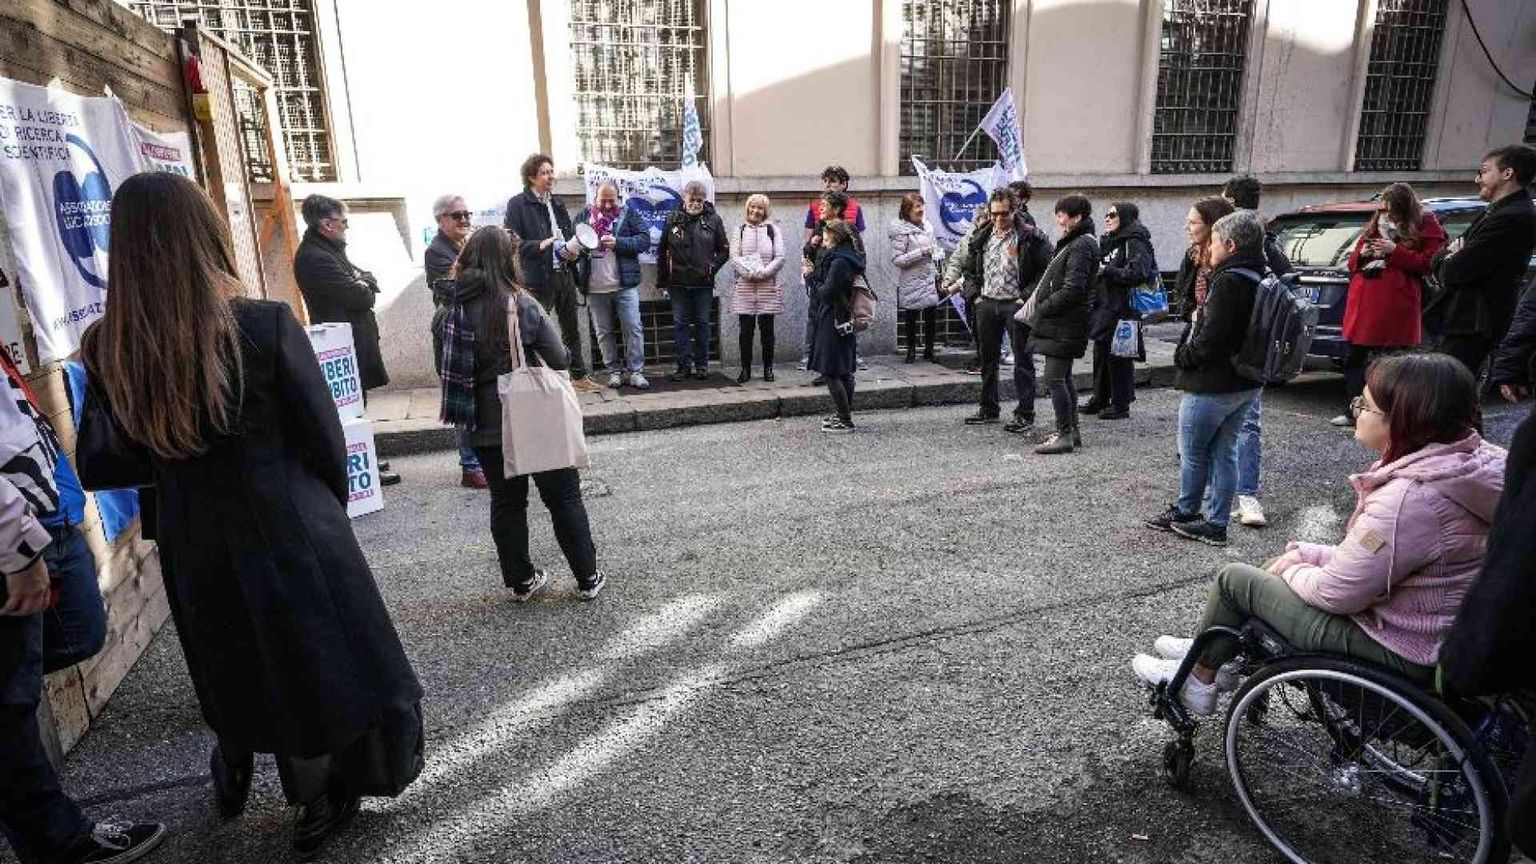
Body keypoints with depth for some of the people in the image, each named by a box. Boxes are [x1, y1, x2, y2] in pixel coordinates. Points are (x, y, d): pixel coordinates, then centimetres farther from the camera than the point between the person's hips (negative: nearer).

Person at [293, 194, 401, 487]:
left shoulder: (330, 249, 14)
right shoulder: (315, 258, -19)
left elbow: (369, 281, 13)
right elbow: (359, 297, -21)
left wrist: (362, 283, -8)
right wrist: (365, 288, 0)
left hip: (354, 340, 10)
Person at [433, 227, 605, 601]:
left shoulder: (454, 309, -3)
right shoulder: (523, 304, -14)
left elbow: (448, 365, 3)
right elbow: (559, 360, -10)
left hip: (486, 423, 4)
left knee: (506, 501, 15)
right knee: (563, 498, 9)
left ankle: (521, 581, 24)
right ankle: (587, 578, 16)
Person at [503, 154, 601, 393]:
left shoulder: (557, 204, 16)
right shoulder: (517, 204, -5)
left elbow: (570, 234, 23)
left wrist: (573, 250, 1)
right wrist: (539, 245, -25)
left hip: (564, 274, 7)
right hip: (538, 278, -7)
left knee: (572, 328, 14)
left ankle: (579, 376, 24)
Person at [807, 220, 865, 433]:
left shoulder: (839, 262, -18)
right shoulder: (848, 258, 13)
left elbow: (826, 293, -20)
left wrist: (812, 277, -6)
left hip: (833, 323, -10)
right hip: (846, 322, 10)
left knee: (831, 373, -5)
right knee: (845, 372, 15)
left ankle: (845, 420, -2)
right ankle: (845, 415, 24)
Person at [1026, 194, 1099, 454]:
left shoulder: (1081, 246, -15)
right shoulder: (1074, 243, 17)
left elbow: (1072, 289, -22)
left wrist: (1043, 308, -14)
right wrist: (1040, 306, 10)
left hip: (1064, 325, -10)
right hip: (1064, 322, 10)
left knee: (1055, 378, -8)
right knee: (1064, 377, 15)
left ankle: (1065, 435, -2)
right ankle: (1071, 431, 23)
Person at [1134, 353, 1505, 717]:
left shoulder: (1410, 498, -32)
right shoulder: (1471, 459, -1)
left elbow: (1336, 592, -23)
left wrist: (1292, 569, -3)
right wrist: (1306, 555, 4)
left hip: (1397, 649, -9)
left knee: (1234, 578, 1)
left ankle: (1198, 682, 23)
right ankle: (1207, 653, 32)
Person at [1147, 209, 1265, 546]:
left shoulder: (1228, 281, -21)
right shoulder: (1259, 279, 9)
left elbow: (1211, 340, -24)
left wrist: (1183, 355, -8)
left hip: (1211, 385, -9)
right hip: (1245, 383, 9)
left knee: (1192, 451, 8)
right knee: (1223, 452, 14)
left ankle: (1186, 512, 23)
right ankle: (1216, 522, 20)